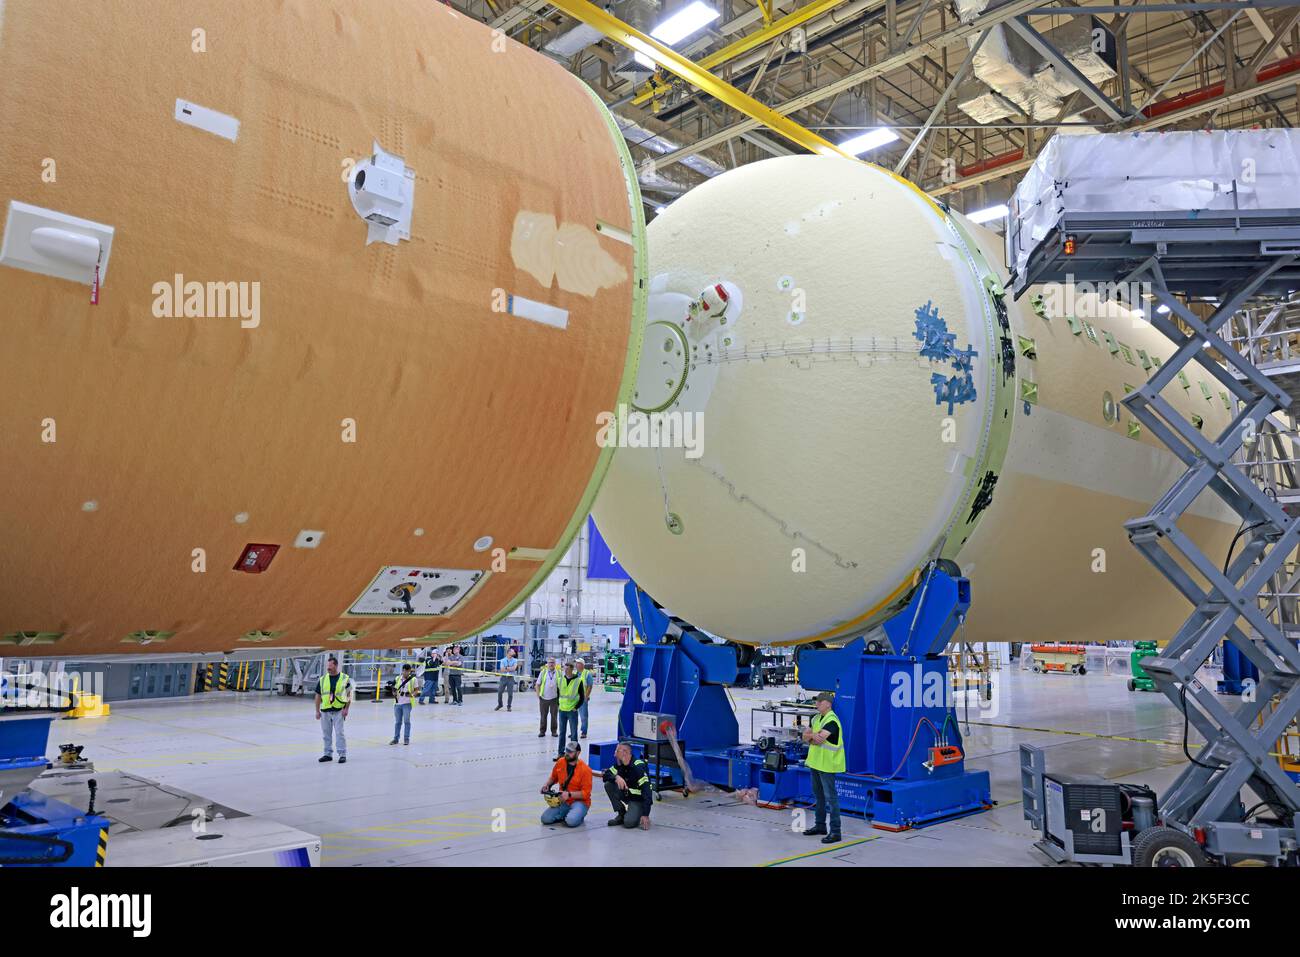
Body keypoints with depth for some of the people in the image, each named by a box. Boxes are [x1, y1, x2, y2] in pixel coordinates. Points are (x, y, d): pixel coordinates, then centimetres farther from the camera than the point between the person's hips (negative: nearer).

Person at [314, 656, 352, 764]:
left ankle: (343, 755, 1)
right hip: (325, 711, 4)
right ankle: (328, 754, 22)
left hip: (339, 711, -4)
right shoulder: (322, 679, 6)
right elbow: (318, 696, 9)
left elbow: (349, 695, 0)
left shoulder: (345, 678, -2)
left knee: (339, 733, -5)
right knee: (326, 734, 11)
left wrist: (346, 709, -9)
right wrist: (317, 711, 5)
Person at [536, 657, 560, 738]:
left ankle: (554, 731, 19)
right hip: (544, 698, 0)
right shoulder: (543, 672, 3)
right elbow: (538, 685, 5)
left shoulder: (558, 673, 3)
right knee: (543, 716, 5)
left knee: (554, 716, 7)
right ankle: (542, 731, 15)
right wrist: (538, 696, -2)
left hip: (554, 698, 0)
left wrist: (560, 697, -2)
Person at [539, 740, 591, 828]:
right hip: (563, 801, 5)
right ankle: (567, 814, 9)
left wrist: (569, 794, -26)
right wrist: (547, 784, -2)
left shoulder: (585, 769, -16)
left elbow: (586, 793, -16)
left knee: (571, 821, -33)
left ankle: (578, 815, 2)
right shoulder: (560, 762, 0)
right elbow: (553, 778, 19)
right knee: (545, 819, -15)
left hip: (579, 801, -5)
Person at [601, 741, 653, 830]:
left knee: (629, 822, -29)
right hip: (626, 794, 7)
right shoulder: (619, 764, -4)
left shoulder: (639, 767, -26)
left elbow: (647, 790, -30)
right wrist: (616, 777, -29)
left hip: (639, 799, -7)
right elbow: (605, 773, -6)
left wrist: (645, 815, -34)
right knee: (608, 785, -14)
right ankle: (621, 814, 0)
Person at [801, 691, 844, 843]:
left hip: (827, 764, -9)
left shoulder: (832, 721, -17)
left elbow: (819, 739, -26)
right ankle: (820, 825, 30)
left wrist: (811, 735, -7)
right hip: (815, 762, 9)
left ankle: (835, 831, -3)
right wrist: (814, 735, -13)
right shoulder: (817, 719, 12)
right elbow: (805, 736, 8)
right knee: (818, 795, 18)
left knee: (830, 796, -6)